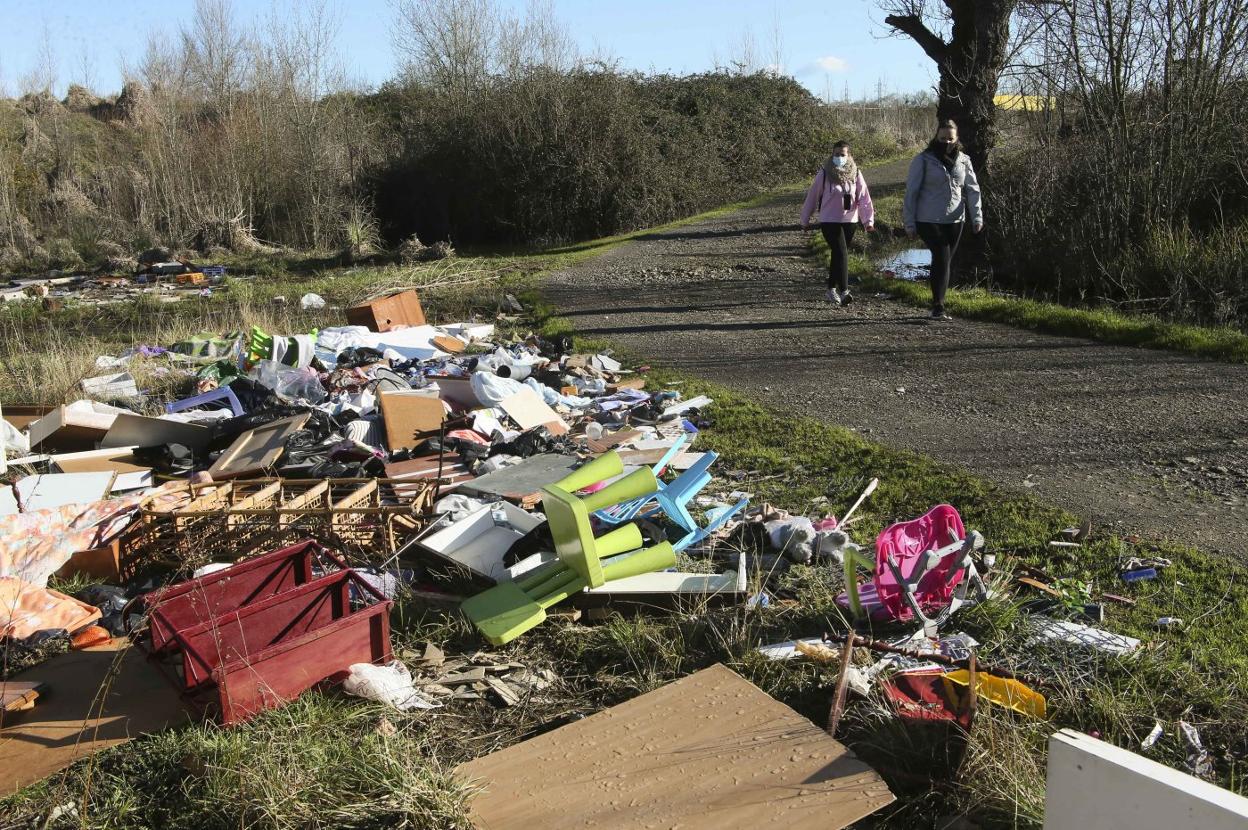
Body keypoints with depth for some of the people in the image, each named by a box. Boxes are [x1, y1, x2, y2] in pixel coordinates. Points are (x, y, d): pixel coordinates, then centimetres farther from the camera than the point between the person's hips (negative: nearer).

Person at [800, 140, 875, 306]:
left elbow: (864, 198, -3)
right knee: (841, 254, -16)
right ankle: (844, 291, -18)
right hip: (829, 221, -3)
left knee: (838, 255, 14)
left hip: (850, 221, 4)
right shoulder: (824, 174, -5)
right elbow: (812, 197, 2)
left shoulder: (855, 174, 2)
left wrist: (869, 219, -14)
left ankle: (832, 289, 30)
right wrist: (805, 219, 8)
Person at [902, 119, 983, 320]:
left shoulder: (963, 160, 9)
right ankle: (938, 307, -14)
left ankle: (937, 307, 18)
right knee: (942, 259, -17)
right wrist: (909, 223, -7)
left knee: (944, 262, 9)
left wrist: (977, 217, -3)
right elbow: (911, 191, -3)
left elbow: (972, 189, 9)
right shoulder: (923, 160, -4)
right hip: (928, 221, -4)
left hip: (955, 221, 5)